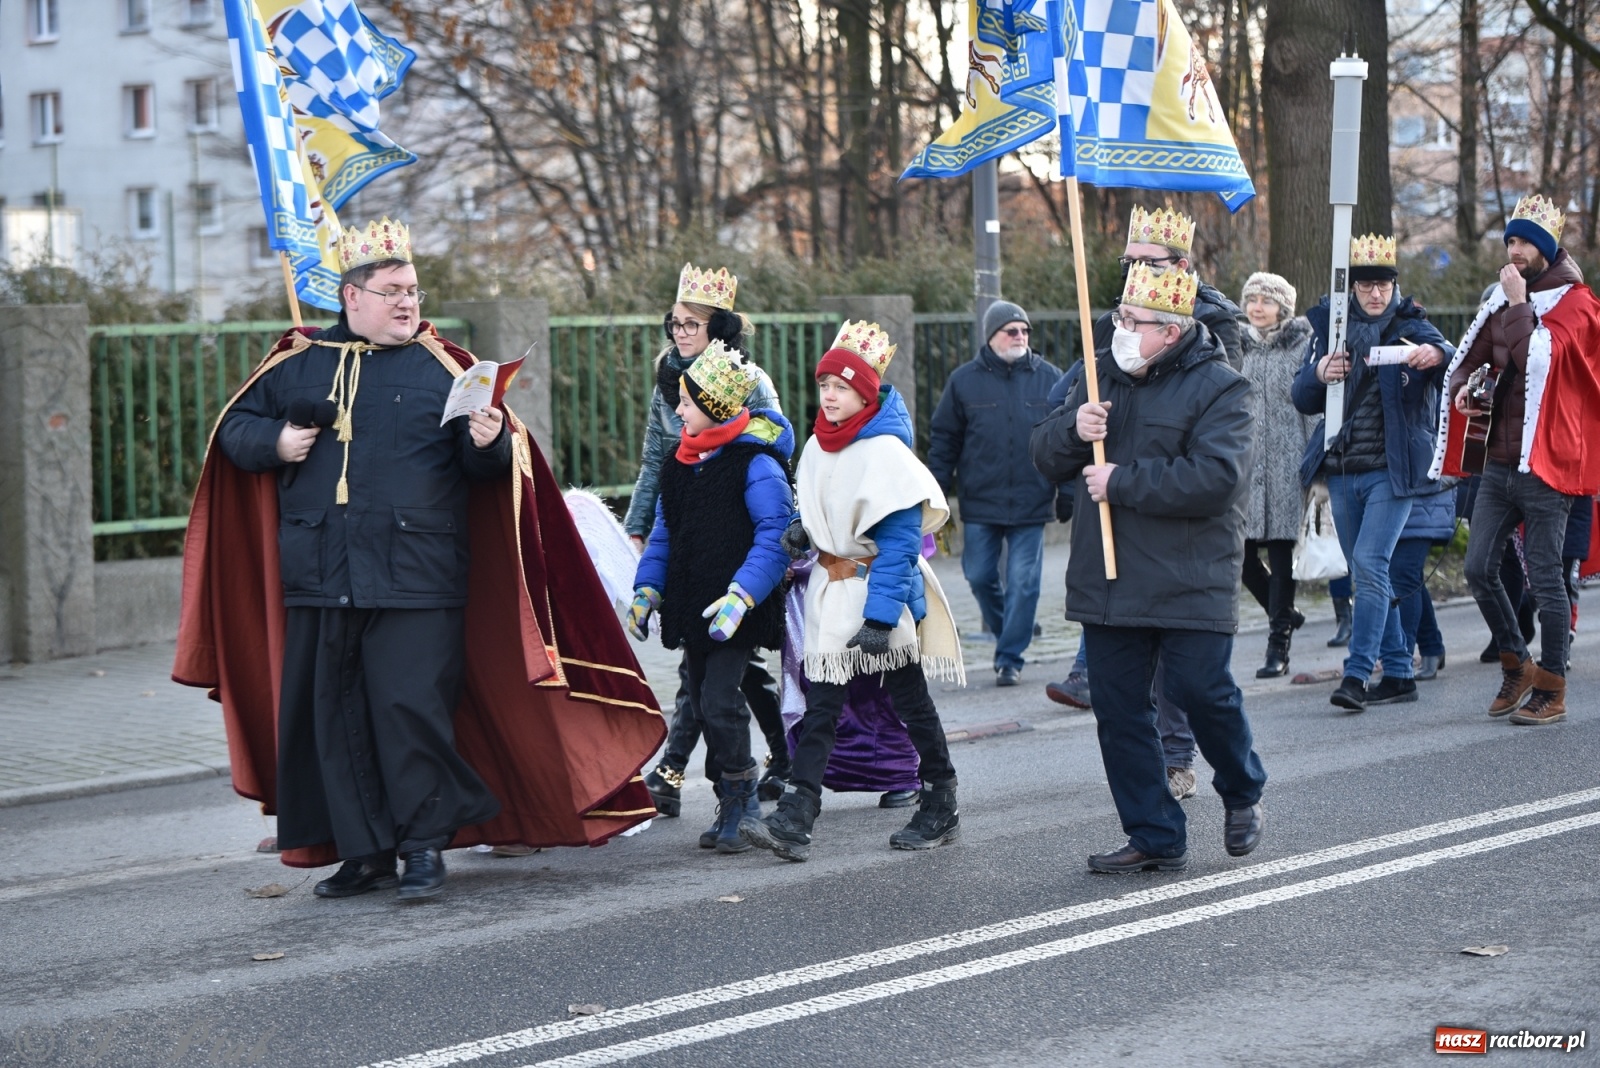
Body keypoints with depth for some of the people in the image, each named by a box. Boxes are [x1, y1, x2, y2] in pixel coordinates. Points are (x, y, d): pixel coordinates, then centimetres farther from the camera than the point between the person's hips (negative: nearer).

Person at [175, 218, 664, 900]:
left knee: (411, 709, -8)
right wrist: (275, 441, -1)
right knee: (332, 717, 6)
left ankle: (425, 844, 6)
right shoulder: (297, 365, 11)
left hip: (414, 579, -3)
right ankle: (364, 850, 16)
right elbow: (235, 428, 19)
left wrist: (487, 444, -21)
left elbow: (489, 464, 1)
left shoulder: (441, 368, 5)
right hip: (319, 580, 3)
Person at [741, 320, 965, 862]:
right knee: (820, 706, -1)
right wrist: (803, 531, 0)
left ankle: (941, 811, 21)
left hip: (882, 593, -7)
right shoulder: (819, 447, 7)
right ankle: (793, 822, -8)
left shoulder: (885, 452, -16)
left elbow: (900, 542, -18)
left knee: (911, 702, 6)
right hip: (832, 593, 7)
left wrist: (880, 616, -23)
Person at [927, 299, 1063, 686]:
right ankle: (1007, 635, 31)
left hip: (1031, 505, -1)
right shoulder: (964, 381, 2)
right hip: (980, 504, 1)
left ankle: (1010, 658, 8)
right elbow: (943, 440, 6)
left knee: (1022, 582, -2)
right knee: (979, 577, 6)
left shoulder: (1049, 379, 2)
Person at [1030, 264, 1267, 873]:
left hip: (1190, 584, -6)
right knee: (1118, 709, 5)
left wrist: (1121, 482, -18)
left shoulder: (1217, 387, -8)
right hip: (1107, 579, 6)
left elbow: (1214, 478, -22)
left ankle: (1242, 793, 23)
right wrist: (1074, 428, -11)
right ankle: (1155, 838, 14)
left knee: (1201, 692, -7)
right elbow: (1046, 458, 12)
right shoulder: (1102, 377, 12)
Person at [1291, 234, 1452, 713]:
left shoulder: (1412, 327, -1)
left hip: (1392, 469, -5)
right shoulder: (1331, 326, 9)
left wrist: (1436, 354, -41)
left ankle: (1356, 675, -17)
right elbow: (1303, 399, 10)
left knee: (1369, 563, -17)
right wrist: (1319, 374, -12)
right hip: (1342, 471, 5)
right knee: (1367, 574, 10)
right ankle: (1398, 674, 19)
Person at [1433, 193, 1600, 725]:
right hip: (1499, 458, 7)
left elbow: (1537, 359, -22)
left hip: (1545, 462, -7)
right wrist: (1463, 386, -2)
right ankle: (1516, 665, 23)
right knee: (1479, 569, 5)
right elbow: (1471, 356, 19)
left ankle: (1552, 690, 5)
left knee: (1545, 577, -3)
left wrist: (1518, 305, -14)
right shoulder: (1503, 300, 14)